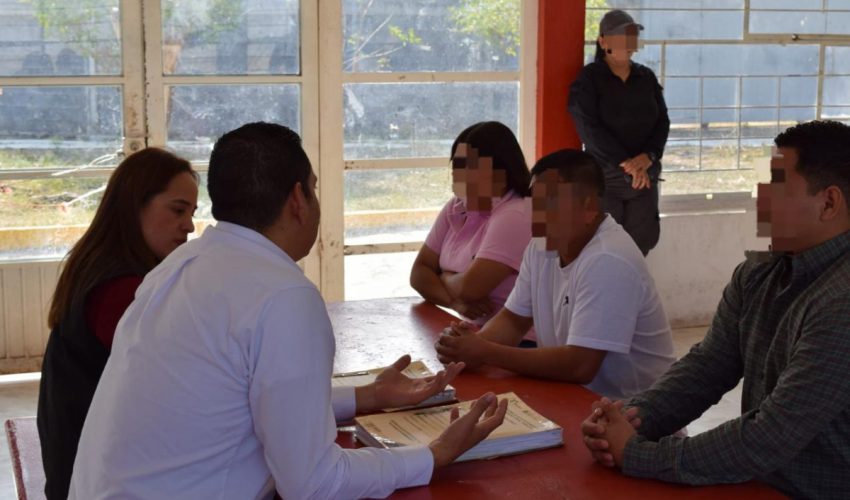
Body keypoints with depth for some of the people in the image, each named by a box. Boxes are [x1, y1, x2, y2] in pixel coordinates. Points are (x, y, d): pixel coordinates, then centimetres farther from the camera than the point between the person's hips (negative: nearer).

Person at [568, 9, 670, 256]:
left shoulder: (647, 77, 11)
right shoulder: (588, 79, -3)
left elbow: (662, 121, 5)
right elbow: (590, 129, -12)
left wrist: (648, 156, -14)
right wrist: (626, 164, -19)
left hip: (645, 176, 4)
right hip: (603, 177, -4)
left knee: (639, 249, 3)